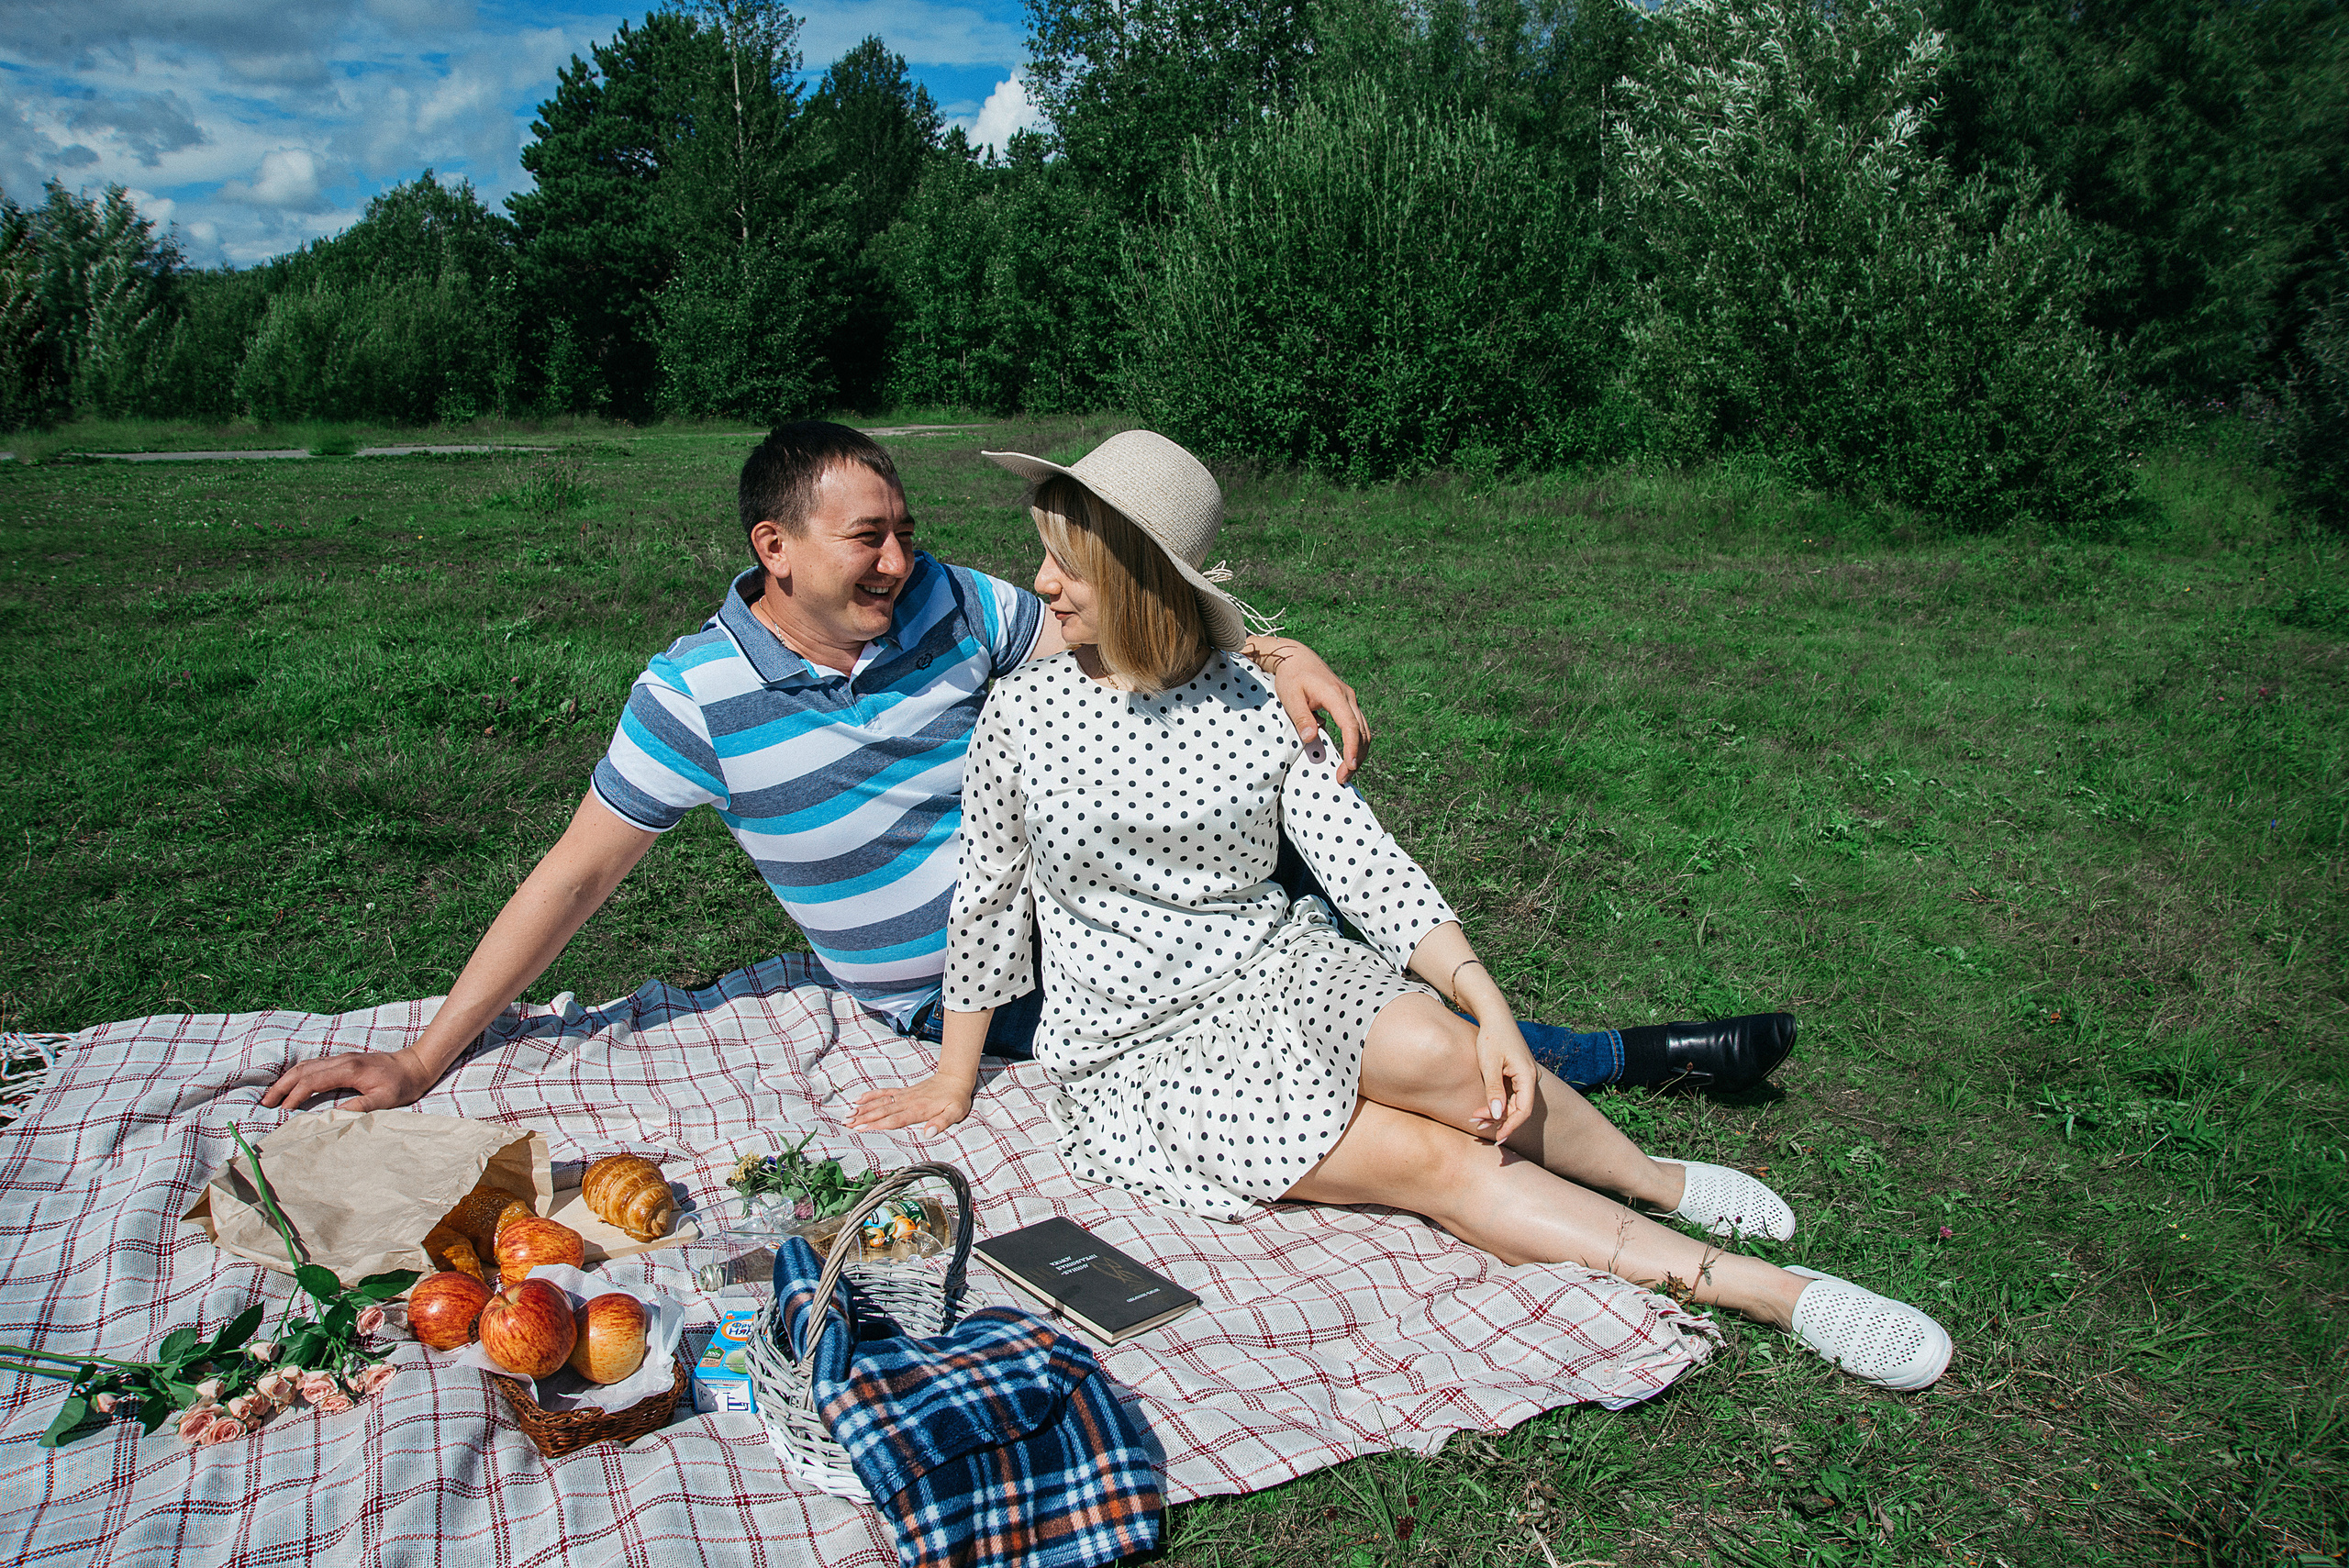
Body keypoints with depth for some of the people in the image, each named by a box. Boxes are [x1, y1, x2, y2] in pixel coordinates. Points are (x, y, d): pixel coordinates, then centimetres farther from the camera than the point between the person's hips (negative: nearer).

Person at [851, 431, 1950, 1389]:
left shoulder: (1253, 701, -2)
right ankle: (1761, 1290, -18)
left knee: (1433, 1056, -32)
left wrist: (1485, 1000, -19)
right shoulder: (1022, 717, -5)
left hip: (1276, 966, 2)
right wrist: (953, 1080, 10)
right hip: (1136, 1052, -2)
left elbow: (1361, 859, -7)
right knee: (1433, 1162, -20)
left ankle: (1653, 1181, -5)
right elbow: (986, 901, 4)